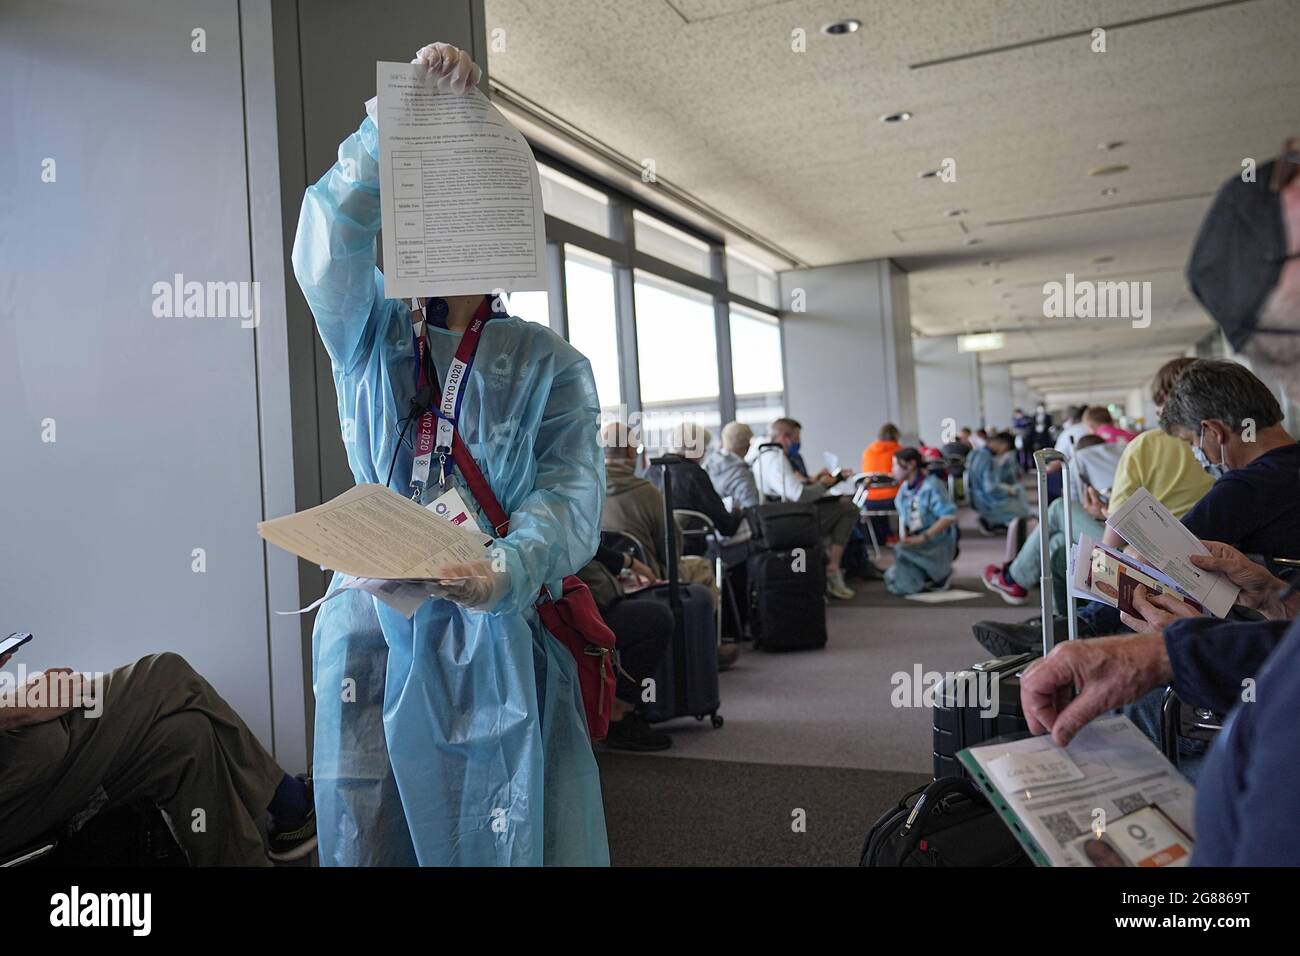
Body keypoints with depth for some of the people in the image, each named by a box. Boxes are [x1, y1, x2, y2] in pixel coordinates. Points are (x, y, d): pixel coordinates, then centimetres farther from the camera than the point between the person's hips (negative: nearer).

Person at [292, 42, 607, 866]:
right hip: (373, 626, 2)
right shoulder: (368, 337, 11)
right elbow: (330, 246, -9)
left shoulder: (550, 362, 6)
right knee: (365, 830, 6)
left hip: (500, 632, -1)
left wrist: (511, 568, -27)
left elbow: (570, 491, -7)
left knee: (501, 838, 2)